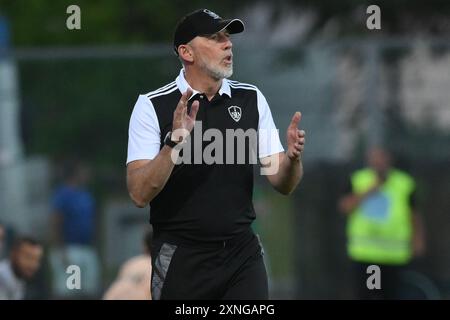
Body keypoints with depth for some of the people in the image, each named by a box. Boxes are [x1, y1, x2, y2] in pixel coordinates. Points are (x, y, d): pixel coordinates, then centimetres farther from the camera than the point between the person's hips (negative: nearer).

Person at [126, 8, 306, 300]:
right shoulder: (152, 106, -7)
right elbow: (139, 194, -15)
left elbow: (282, 184, 4)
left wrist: (292, 157, -17)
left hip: (244, 253, 3)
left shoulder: (252, 100, 5)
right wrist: (174, 142, -29)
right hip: (181, 258, -3)